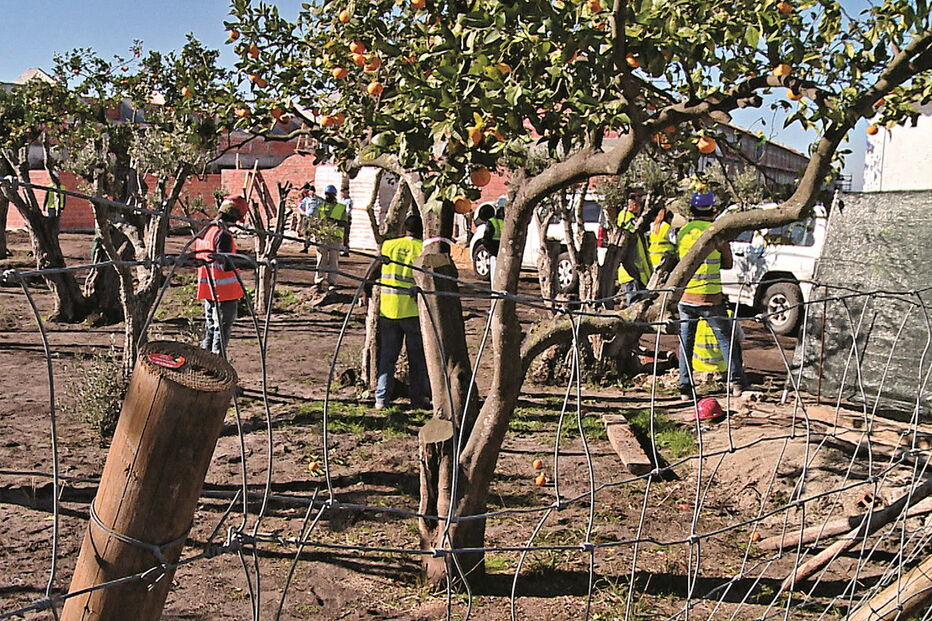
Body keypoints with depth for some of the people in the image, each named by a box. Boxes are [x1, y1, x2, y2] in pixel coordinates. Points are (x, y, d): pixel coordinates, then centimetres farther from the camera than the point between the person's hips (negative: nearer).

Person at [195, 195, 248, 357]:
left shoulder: (204, 231, 8)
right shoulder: (223, 235, -19)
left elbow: (198, 258, 17)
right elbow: (227, 266, -23)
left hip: (208, 288, 9)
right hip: (224, 290, -9)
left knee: (210, 325, 19)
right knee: (223, 327, 0)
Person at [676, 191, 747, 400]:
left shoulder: (682, 232, 5)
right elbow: (728, 263, 4)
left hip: (685, 297, 3)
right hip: (710, 298, -3)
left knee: (686, 342, 9)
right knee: (726, 339, 7)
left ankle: (685, 387, 9)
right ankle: (736, 382, 7)